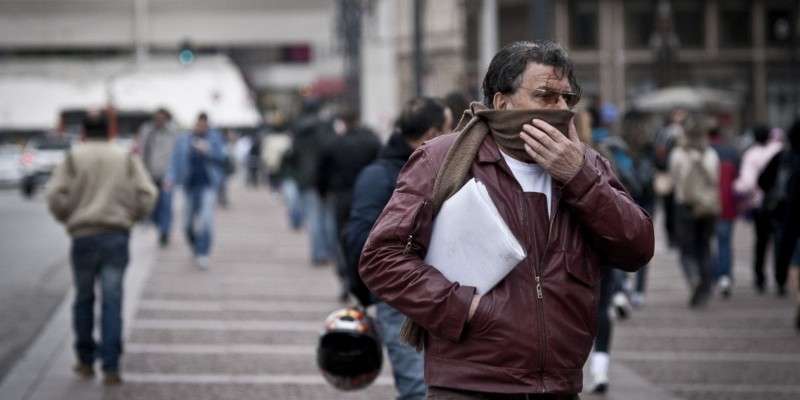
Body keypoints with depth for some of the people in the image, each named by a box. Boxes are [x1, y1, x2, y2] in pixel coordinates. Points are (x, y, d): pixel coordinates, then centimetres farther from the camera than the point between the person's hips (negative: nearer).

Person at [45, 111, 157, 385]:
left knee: (84, 299, 14)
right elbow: (147, 195, -1)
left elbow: (56, 197, -7)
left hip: (84, 236, 0)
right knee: (112, 301, -1)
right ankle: (110, 367, -7)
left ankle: (86, 362, 20)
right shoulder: (127, 160, 6)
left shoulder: (72, 159, 1)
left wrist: (67, 218, 11)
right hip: (118, 236, 1)